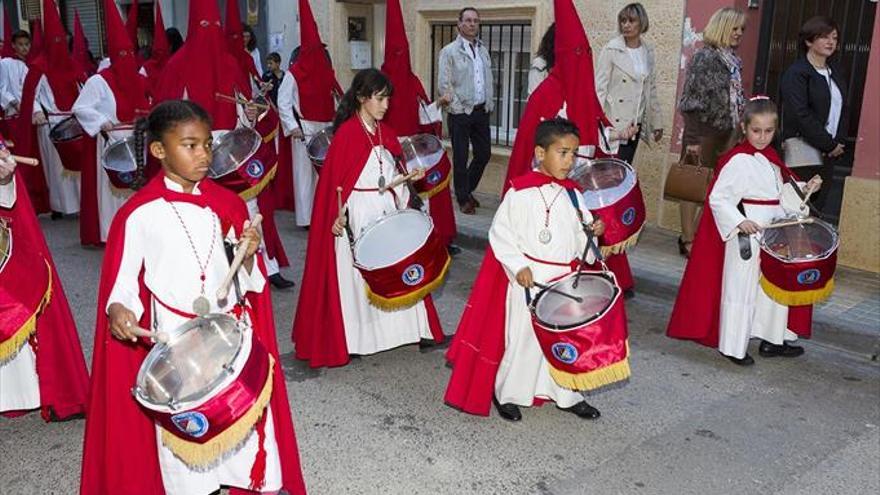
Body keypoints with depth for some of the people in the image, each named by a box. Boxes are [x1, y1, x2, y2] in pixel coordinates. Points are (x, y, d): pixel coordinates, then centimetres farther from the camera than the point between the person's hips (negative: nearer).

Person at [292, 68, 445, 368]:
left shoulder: (385, 132, 9)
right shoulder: (347, 132, -11)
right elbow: (335, 178, -12)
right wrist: (338, 216, -19)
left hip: (387, 209, 6)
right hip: (358, 214, -6)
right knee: (356, 274, 2)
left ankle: (395, 327, 23)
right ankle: (350, 339, 15)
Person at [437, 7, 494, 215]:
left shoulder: (483, 50, 14)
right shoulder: (449, 51, -4)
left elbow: (489, 80, 15)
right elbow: (444, 84, -8)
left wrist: (489, 105, 6)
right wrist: (457, 106, -16)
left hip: (482, 111, 5)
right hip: (460, 113, -5)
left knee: (484, 154, 8)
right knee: (461, 158, 2)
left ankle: (467, 189, 30)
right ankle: (463, 198, 16)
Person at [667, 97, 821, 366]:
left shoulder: (771, 158, 9)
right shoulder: (737, 161, -16)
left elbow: (781, 192, 18)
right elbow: (717, 198, -20)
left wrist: (805, 188, 3)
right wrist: (739, 222, -29)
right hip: (746, 235, -8)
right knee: (741, 289, -1)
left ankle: (772, 339, 31)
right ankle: (733, 347, 10)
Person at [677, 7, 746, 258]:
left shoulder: (733, 61, 13)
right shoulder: (704, 57, -10)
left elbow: (736, 99, 18)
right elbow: (692, 99, -14)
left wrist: (735, 131, 14)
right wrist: (692, 138, -18)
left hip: (724, 132, 8)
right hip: (703, 130, -8)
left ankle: (695, 235, 18)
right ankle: (688, 240, 7)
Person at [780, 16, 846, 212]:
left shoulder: (835, 74, 16)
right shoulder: (796, 73, -8)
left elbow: (842, 111, 15)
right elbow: (801, 115, -16)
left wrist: (839, 143, -1)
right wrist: (829, 145, -13)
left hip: (829, 154, 7)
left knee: (818, 206, 7)